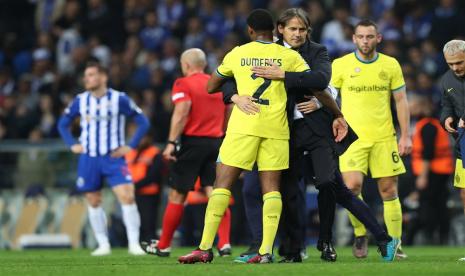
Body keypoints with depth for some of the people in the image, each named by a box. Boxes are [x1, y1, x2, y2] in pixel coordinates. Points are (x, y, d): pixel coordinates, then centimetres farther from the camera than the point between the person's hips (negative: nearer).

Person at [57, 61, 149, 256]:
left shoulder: (119, 99, -7)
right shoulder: (80, 101, 3)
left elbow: (143, 122, -1)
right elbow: (63, 123, 17)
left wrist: (130, 146, -8)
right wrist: (72, 145, 4)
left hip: (114, 158, -3)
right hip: (89, 158, 3)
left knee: (127, 197, -17)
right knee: (94, 202, 6)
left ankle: (134, 244, -12)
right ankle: (103, 245, 17)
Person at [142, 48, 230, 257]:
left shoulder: (183, 84, -3)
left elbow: (182, 112, -16)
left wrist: (171, 142, -19)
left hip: (192, 141, -4)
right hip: (216, 142, 5)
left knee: (177, 195, 5)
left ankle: (163, 246, 14)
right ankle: (224, 243, -14)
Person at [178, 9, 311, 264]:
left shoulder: (237, 54, 9)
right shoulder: (289, 56, 7)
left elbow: (211, 87, 20)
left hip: (243, 126, -1)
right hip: (276, 128, 1)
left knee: (222, 183, 0)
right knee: (271, 187, 4)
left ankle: (205, 248, -6)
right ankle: (266, 251, -8)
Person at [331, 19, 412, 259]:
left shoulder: (390, 65, 5)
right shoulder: (341, 65, 0)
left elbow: (401, 101, 9)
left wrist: (405, 135, 3)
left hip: (384, 137, 2)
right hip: (352, 137, -2)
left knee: (389, 190, 1)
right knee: (352, 185, -17)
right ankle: (360, 234, 4)